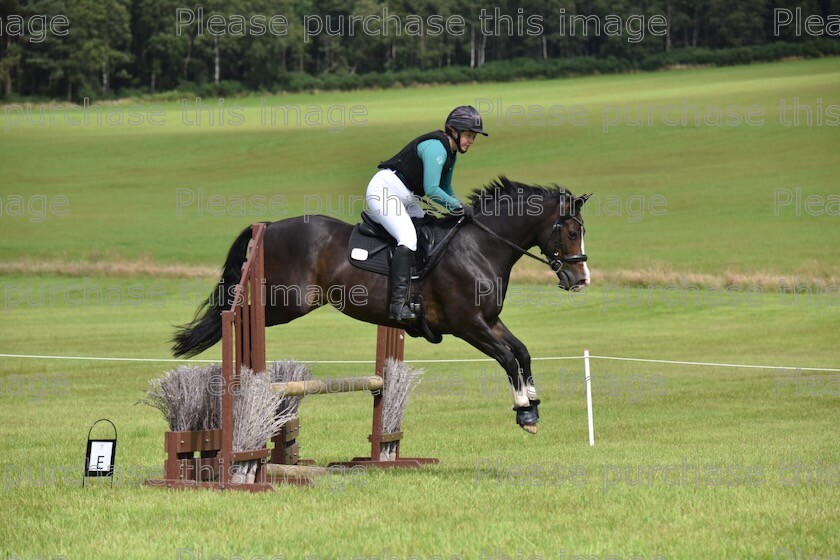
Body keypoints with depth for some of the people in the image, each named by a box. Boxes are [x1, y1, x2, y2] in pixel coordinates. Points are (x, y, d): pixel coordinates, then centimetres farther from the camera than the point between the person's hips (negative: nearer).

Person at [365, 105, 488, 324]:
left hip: (406, 199, 11)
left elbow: (445, 189, 24)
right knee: (408, 238, -28)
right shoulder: (436, 147, -19)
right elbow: (431, 190, -24)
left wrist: (461, 210, 8)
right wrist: (459, 207, -16)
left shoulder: (450, 152, 12)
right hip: (384, 191, -11)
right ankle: (398, 303, -37)